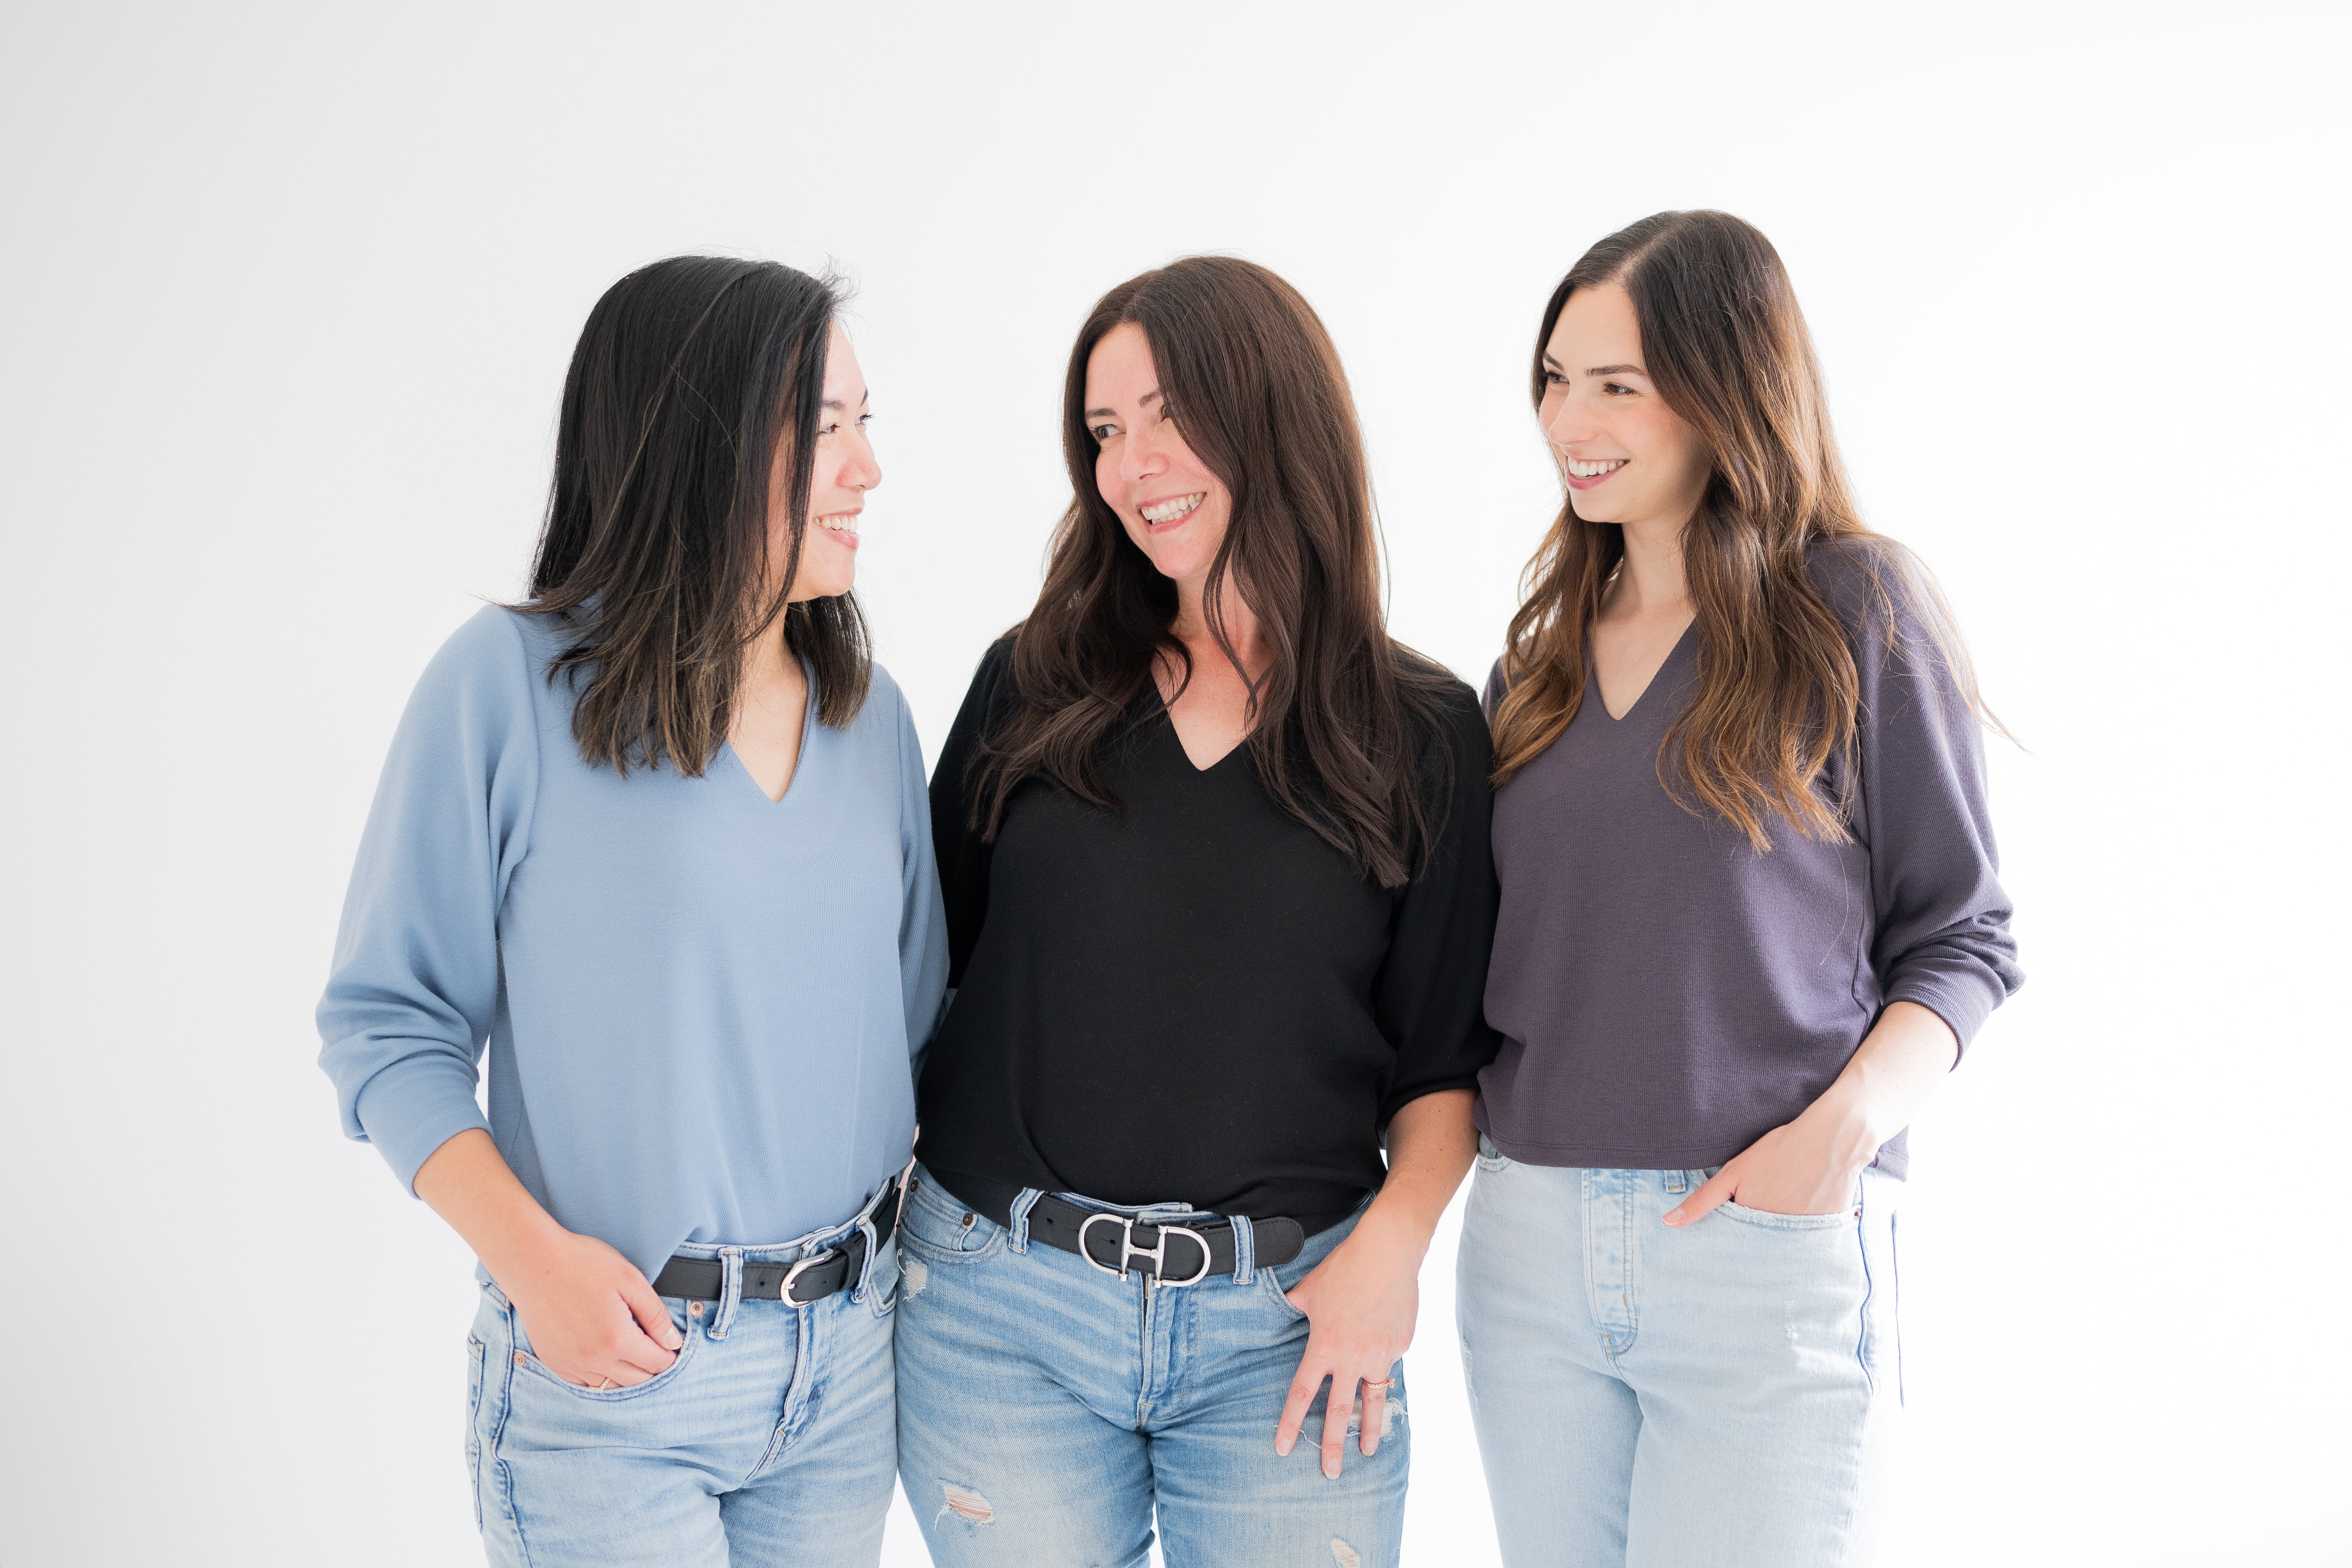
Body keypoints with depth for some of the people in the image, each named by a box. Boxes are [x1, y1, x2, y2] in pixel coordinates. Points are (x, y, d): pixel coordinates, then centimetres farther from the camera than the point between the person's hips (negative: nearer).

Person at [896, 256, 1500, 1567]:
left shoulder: (1425, 733, 0)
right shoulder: (1034, 687, 4)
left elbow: (1448, 1054, 3)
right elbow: (928, 965, 8)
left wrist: (1391, 1241, -11)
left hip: (1291, 1317, -1)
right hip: (1003, 1306, 1)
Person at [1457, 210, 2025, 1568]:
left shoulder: (1858, 609, -3)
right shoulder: (1547, 643, 11)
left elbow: (1962, 934, -2)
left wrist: (1850, 1119, -17)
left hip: (1770, 1244, -5)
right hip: (1530, 1242, 5)